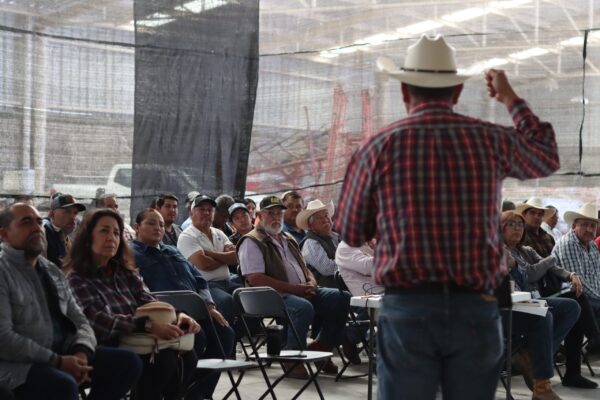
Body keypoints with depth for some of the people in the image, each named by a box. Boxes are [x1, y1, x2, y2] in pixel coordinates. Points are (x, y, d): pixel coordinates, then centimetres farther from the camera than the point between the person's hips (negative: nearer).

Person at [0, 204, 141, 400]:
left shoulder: (54, 272, 16)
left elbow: (79, 320, 15)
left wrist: (81, 352, -9)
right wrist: (58, 361, -20)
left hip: (63, 354, 8)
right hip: (19, 363, -8)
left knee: (128, 362, -4)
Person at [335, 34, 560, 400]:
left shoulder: (380, 147, -3)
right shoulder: (491, 140, 2)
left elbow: (351, 232, 7)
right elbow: (547, 157, 25)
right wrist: (511, 99, 35)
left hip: (406, 308, -1)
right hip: (475, 308, 2)